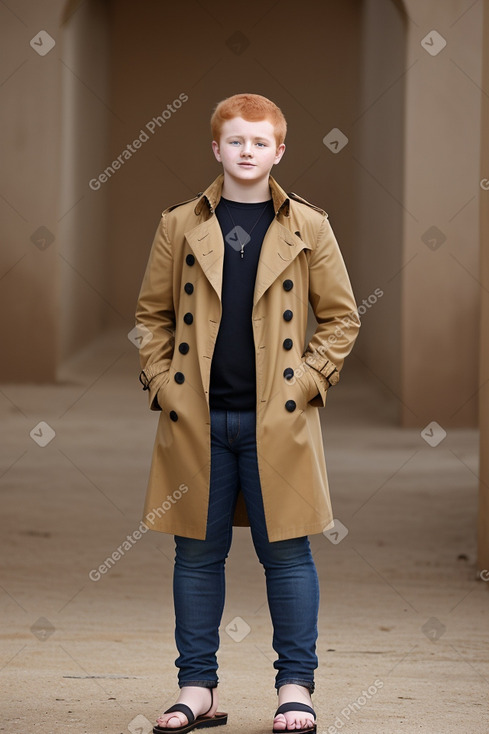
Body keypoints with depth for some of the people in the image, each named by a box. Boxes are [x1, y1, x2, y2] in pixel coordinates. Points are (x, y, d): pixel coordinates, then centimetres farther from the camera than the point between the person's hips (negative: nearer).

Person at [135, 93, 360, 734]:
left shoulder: (309, 229, 4)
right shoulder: (180, 226, 7)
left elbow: (341, 317, 7)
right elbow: (152, 314, 12)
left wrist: (307, 381, -3)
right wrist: (162, 382, 1)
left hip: (277, 419, -1)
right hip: (197, 418, 1)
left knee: (286, 553, 2)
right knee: (198, 551, 6)